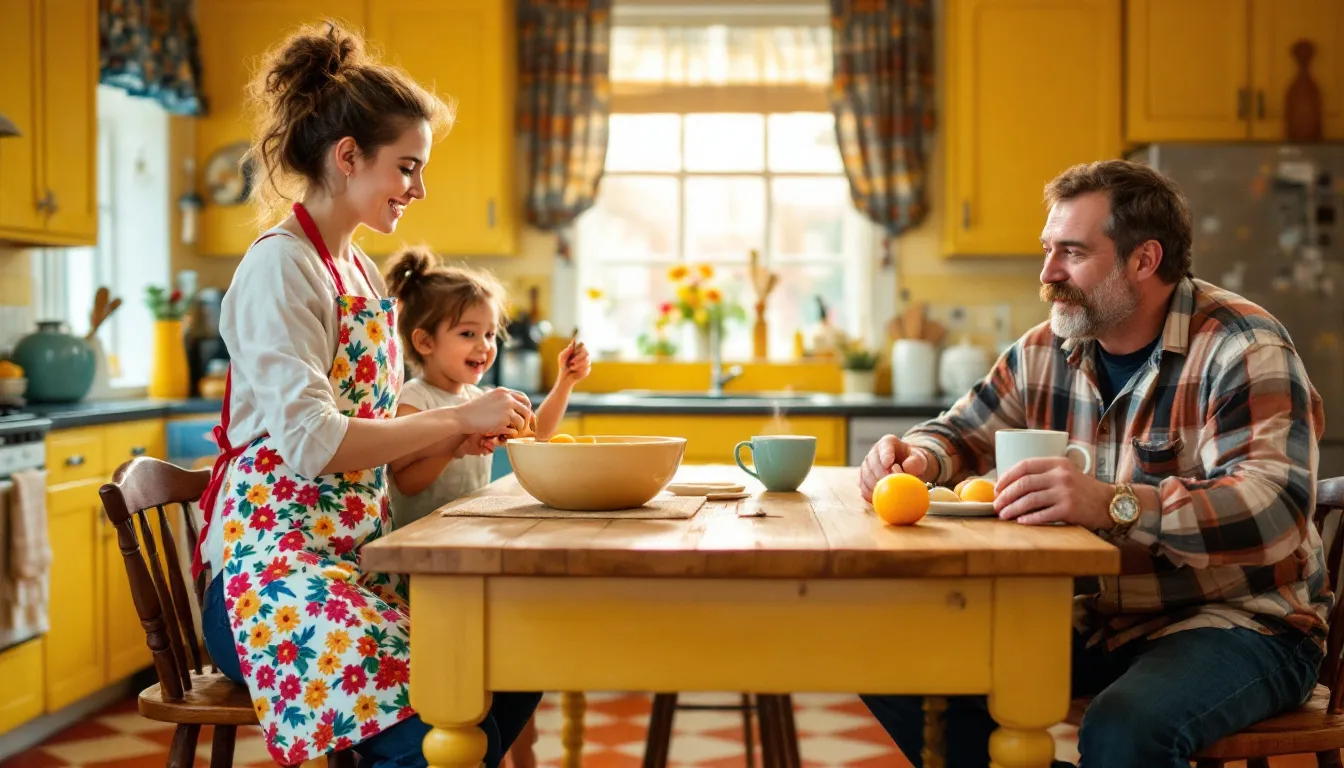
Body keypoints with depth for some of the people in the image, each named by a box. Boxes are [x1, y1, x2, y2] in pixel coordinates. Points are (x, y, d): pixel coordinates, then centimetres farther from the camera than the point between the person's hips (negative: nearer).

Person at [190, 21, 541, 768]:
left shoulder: (362, 272, 15)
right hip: (273, 567, -9)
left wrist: (452, 435, 2)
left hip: (355, 558, 9)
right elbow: (310, 442, -23)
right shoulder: (281, 267, -12)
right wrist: (457, 418, -17)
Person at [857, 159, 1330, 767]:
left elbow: (1278, 507, -30)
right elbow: (961, 433, 18)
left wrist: (1115, 505, -45)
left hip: (1239, 620, -6)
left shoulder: (1242, 350, -15)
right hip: (1096, 617, 6)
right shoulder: (1046, 351, 5)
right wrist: (915, 458, -8)